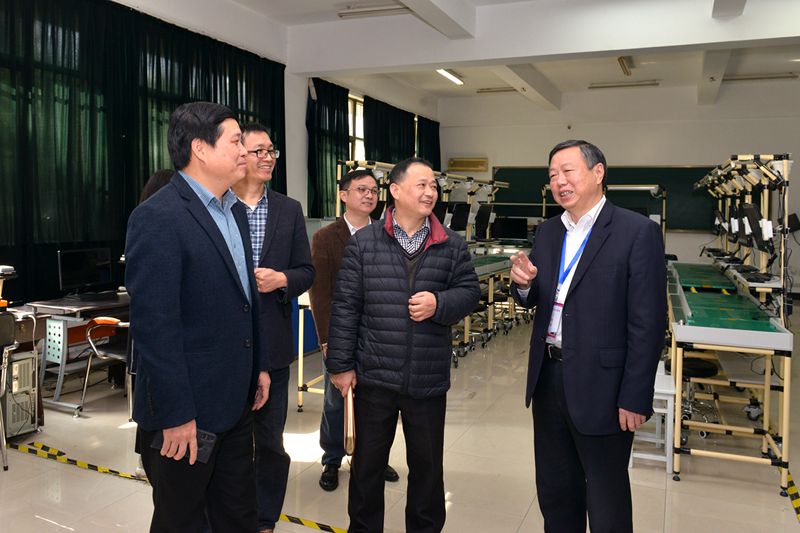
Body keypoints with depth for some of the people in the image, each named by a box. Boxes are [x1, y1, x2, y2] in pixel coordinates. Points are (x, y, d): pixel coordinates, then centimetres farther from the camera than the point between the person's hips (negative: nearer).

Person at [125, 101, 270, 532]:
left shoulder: (234, 211, 9)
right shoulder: (158, 217, -18)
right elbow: (154, 324, -21)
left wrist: (259, 366, 15)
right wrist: (175, 415, -20)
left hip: (235, 400, 8)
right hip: (187, 411, -8)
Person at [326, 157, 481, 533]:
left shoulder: (452, 246, 3)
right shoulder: (362, 243, -2)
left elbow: (469, 292, 5)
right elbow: (345, 306, -2)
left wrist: (439, 303, -16)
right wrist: (341, 364, -4)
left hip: (429, 379, 1)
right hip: (374, 376, -1)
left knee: (427, 464, 16)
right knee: (368, 462, 14)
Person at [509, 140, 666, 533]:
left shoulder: (638, 232, -12)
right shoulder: (548, 231, 8)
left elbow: (648, 323, -15)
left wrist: (635, 399, -16)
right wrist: (524, 283, -11)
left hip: (600, 385, -6)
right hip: (548, 378, 6)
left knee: (606, 501, 12)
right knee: (554, 490, 21)